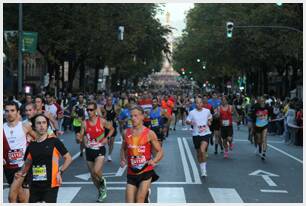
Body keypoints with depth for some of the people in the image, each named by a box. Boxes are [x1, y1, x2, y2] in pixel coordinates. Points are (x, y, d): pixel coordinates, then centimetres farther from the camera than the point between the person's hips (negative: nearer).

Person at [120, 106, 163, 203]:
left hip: (146, 172, -4)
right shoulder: (126, 133, 4)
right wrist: (123, 160, 1)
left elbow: (160, 152, -2)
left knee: (140, 200, -13)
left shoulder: (149, 133, -6)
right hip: (131, 173, 4)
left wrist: (153, 161, -20)